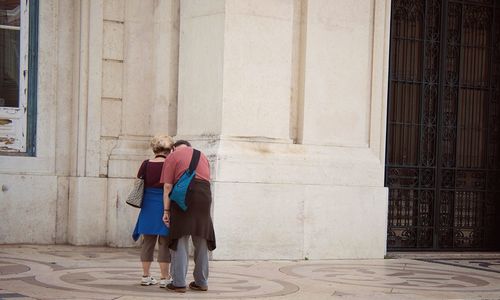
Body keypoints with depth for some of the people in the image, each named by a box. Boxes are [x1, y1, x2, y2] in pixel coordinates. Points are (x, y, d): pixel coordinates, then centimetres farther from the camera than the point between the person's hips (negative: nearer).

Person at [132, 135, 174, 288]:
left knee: (148, 241, 11)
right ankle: (164, 278, 3)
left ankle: (146, 276, 16)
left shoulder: (146, 164, 2)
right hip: (164, 205, -4)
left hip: (148, 205, 4)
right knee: (164, 242, 2)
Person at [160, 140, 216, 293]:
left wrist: (166, 210, -1)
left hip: (183, 194, -4)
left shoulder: (173, 156, 9)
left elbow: (167, 186, -1)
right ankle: (201, 282, 15)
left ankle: (179, 283, -2)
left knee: (180, 240, 0)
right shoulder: (202, 155, 24)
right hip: (204, 196, 4)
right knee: (201, 241, 11)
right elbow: (207, 180, 14)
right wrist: (204, 203, 15)